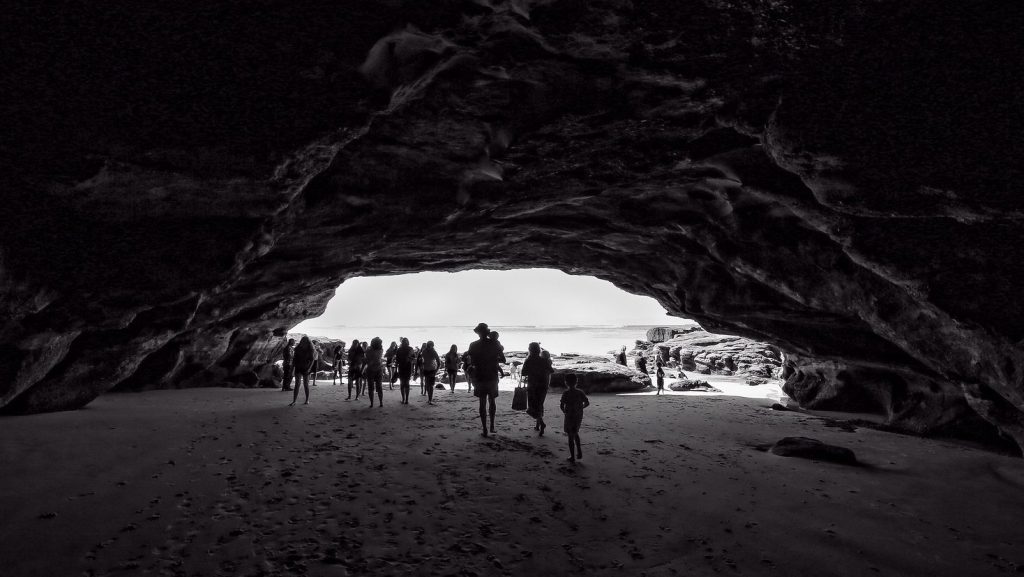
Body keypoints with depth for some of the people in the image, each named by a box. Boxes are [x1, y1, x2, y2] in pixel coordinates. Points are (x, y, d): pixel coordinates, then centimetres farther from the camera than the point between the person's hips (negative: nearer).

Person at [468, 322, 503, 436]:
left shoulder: (473, 345, -8)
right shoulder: (494, 344, -5)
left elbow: (471, 363, -8)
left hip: (480, 377, -1)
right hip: (492, 377, 1)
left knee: (483, 403, 6)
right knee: (491, 401, 18)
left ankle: (485, 429, 4)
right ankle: (492, 426, 17)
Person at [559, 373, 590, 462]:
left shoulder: (566, 393, -14)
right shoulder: (580, 392, -2)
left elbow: (562, 405, -20)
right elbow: (587, 403, -1)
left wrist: (564, 411, 0)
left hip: (569, 417, -4)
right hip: (579, 417, 4)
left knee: (571, 436, 6)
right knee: (576, 433, 26)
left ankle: (572, 457, 11)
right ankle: (579, 451, 18)